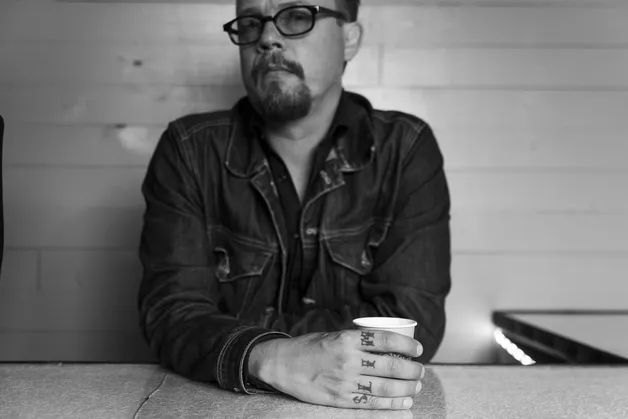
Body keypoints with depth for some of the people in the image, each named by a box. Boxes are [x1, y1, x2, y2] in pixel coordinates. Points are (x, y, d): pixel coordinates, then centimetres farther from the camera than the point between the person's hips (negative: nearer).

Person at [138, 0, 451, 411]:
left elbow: (413, 317, -13)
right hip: (215, 403, 1)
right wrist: (271, 360, -33)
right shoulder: (188, 151, -3)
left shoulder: (407, 149, -5)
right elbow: (171, 310, -12)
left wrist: (225, 332, -18)